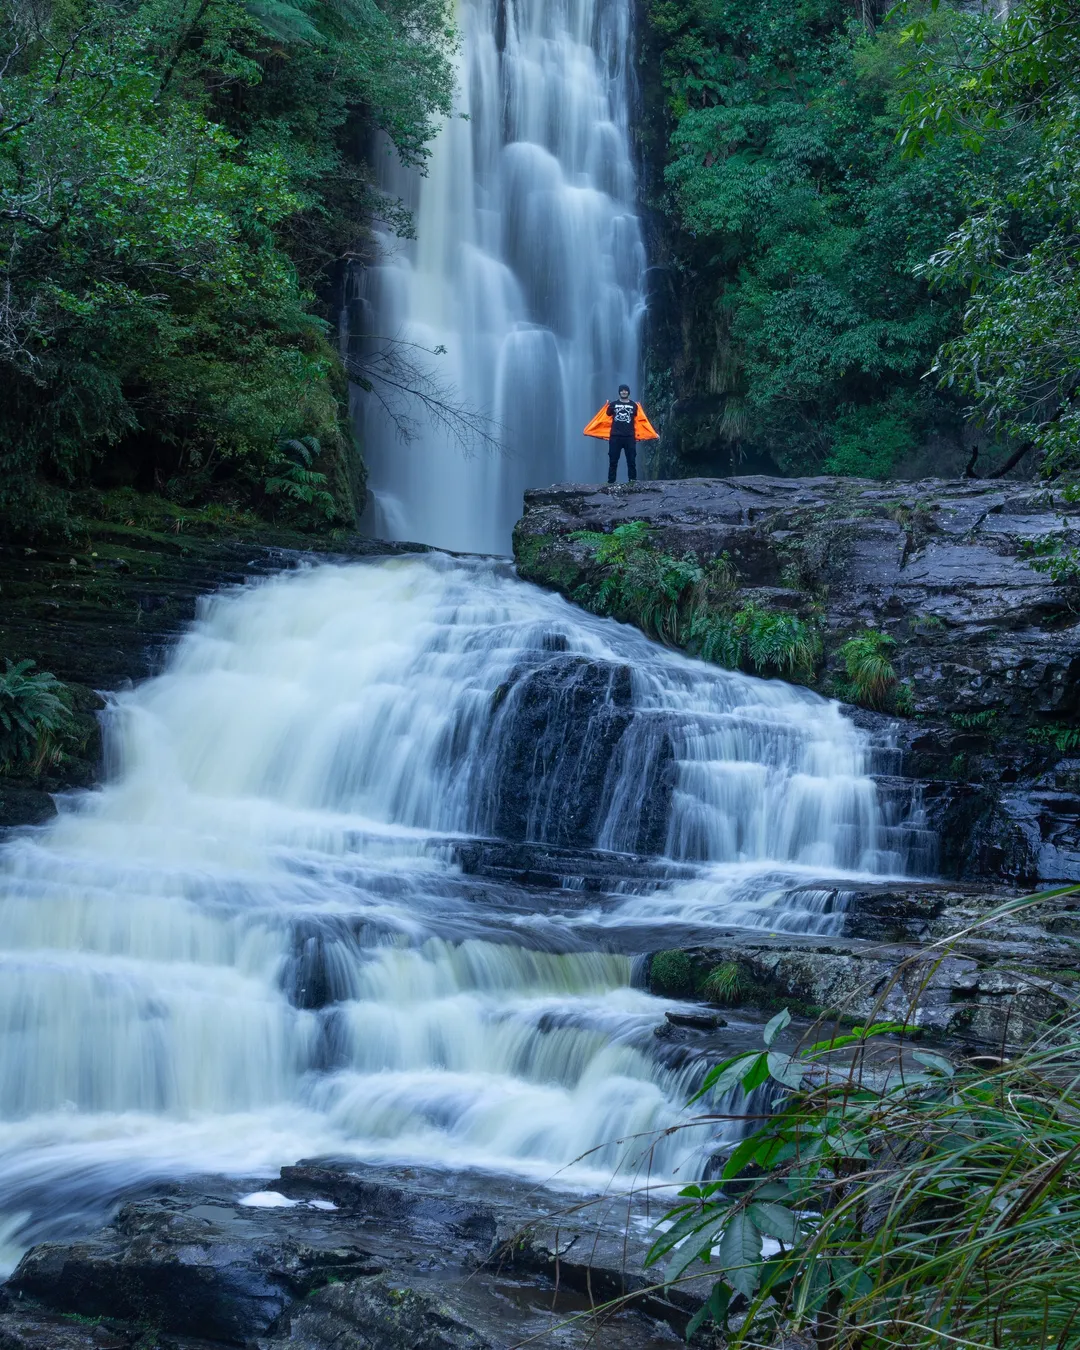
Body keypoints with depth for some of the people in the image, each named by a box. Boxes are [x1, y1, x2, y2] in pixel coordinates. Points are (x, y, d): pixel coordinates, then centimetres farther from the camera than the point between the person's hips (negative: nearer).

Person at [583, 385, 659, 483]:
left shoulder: (634, 405, 9)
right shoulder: (613, 404, 8)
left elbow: (643, 421, 8)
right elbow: (603, 418, 7)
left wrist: (654, 433, 4)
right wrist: (589, 430, 2)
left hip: (630, 437, 0)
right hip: (615, 437, 0)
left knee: (631, 460, 0)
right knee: (613, 460, 1)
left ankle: (633, 481, 5)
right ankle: (611, 482, 4)